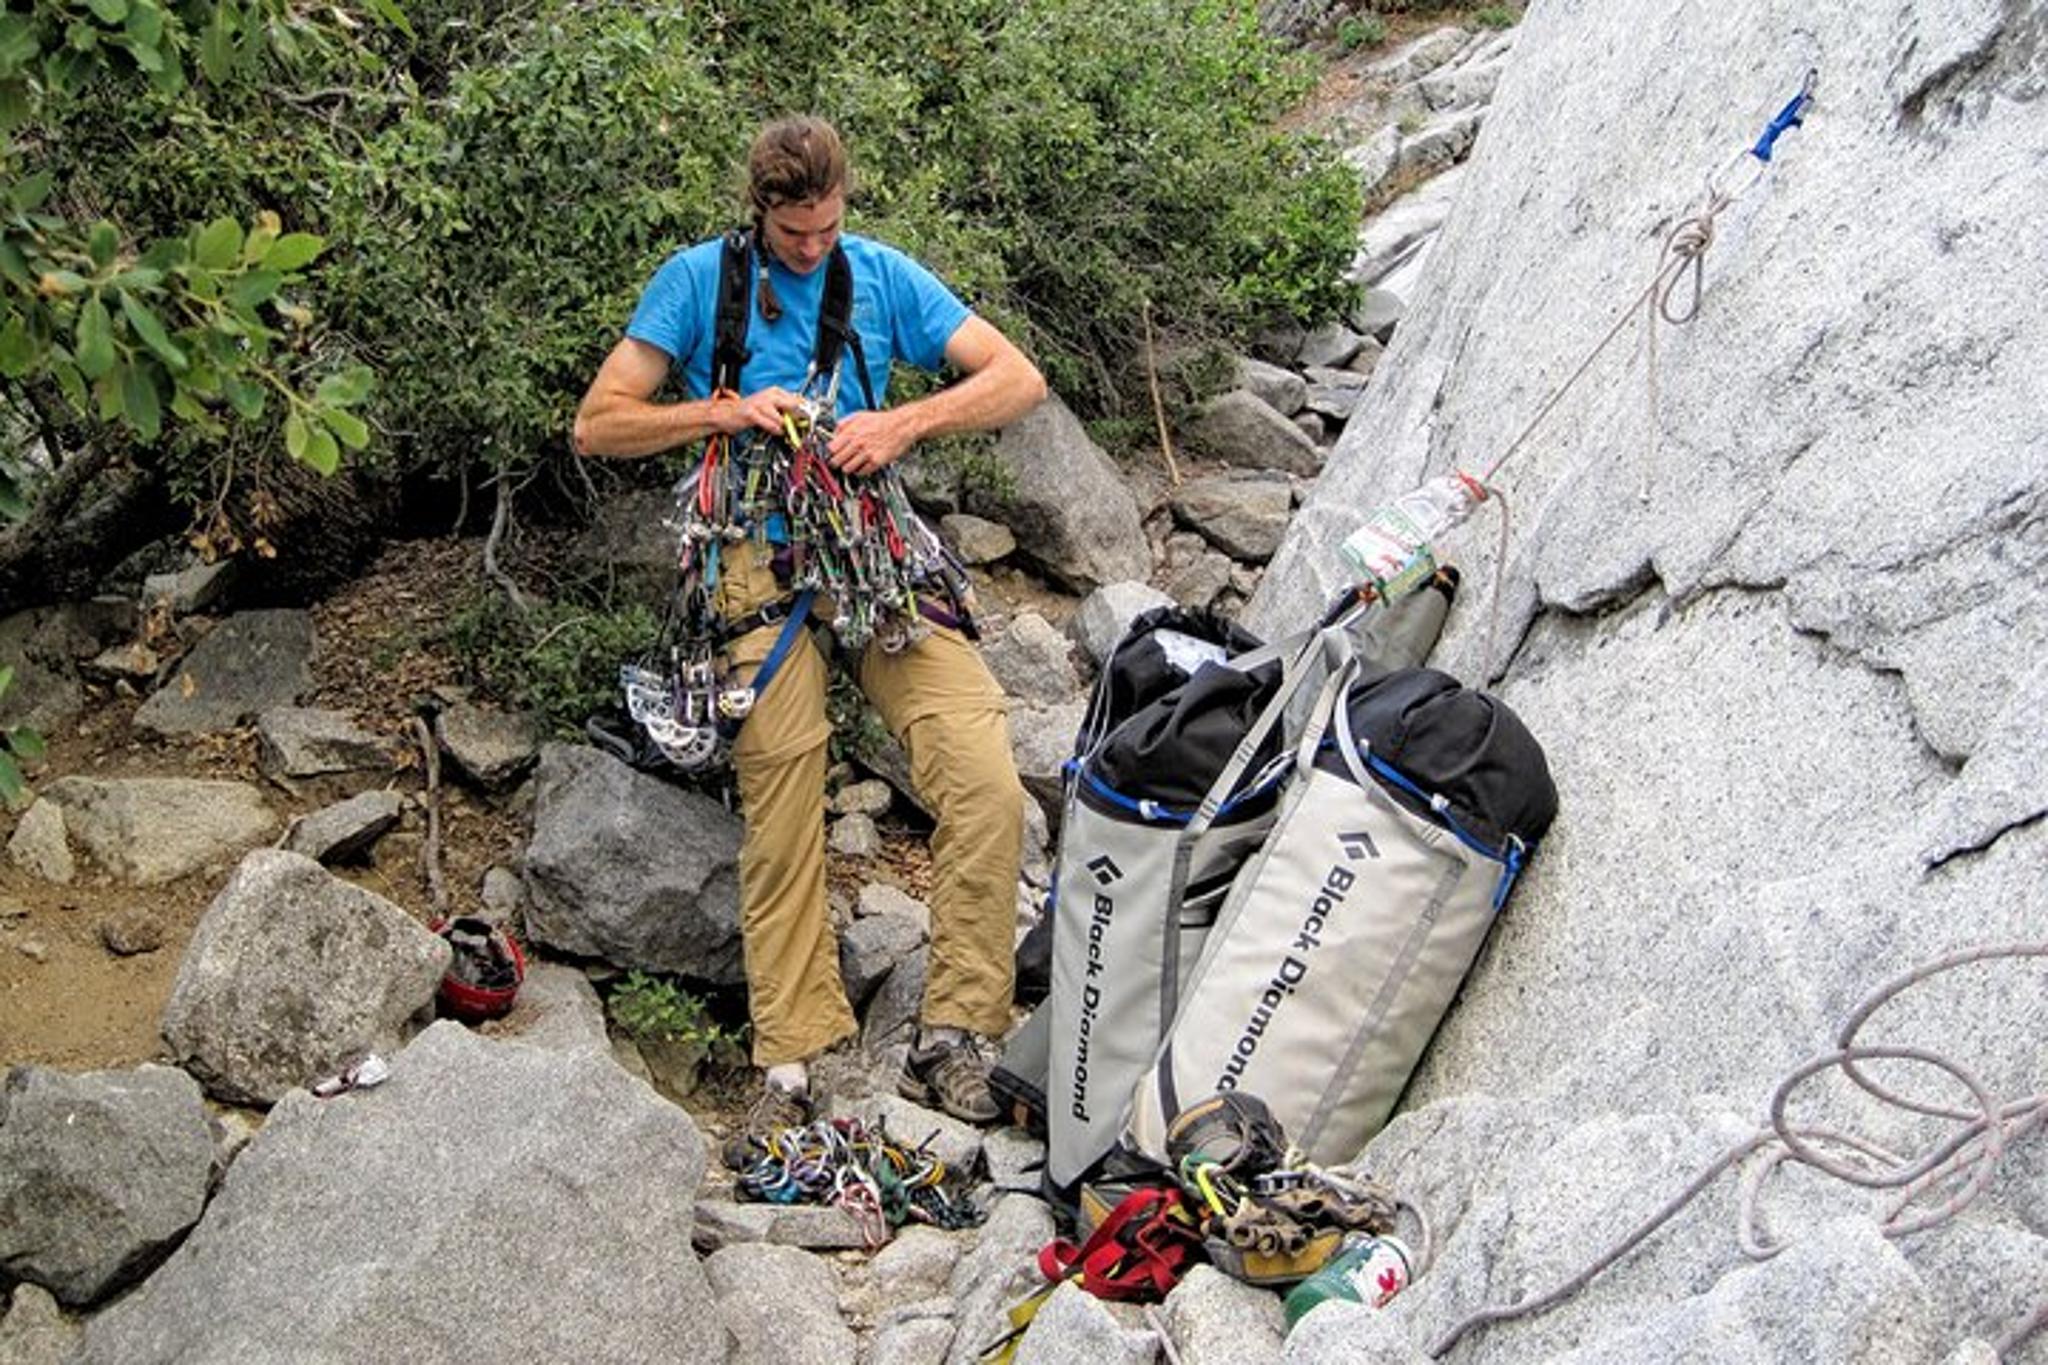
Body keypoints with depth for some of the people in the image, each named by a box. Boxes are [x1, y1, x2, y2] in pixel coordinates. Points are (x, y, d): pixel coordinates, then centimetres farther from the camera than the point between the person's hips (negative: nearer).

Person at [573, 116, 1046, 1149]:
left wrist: (904, 423, -8)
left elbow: (1019, 380, 7)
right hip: (760, 561, -2)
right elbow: (598, 425, 5)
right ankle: (789, 1069, -3)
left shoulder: (883, 275, 13)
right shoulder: (697, 279, 8)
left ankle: (950, 1040, -8)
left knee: (987, 783, -16)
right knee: (781, 820, -12)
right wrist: (726, 412, -9)